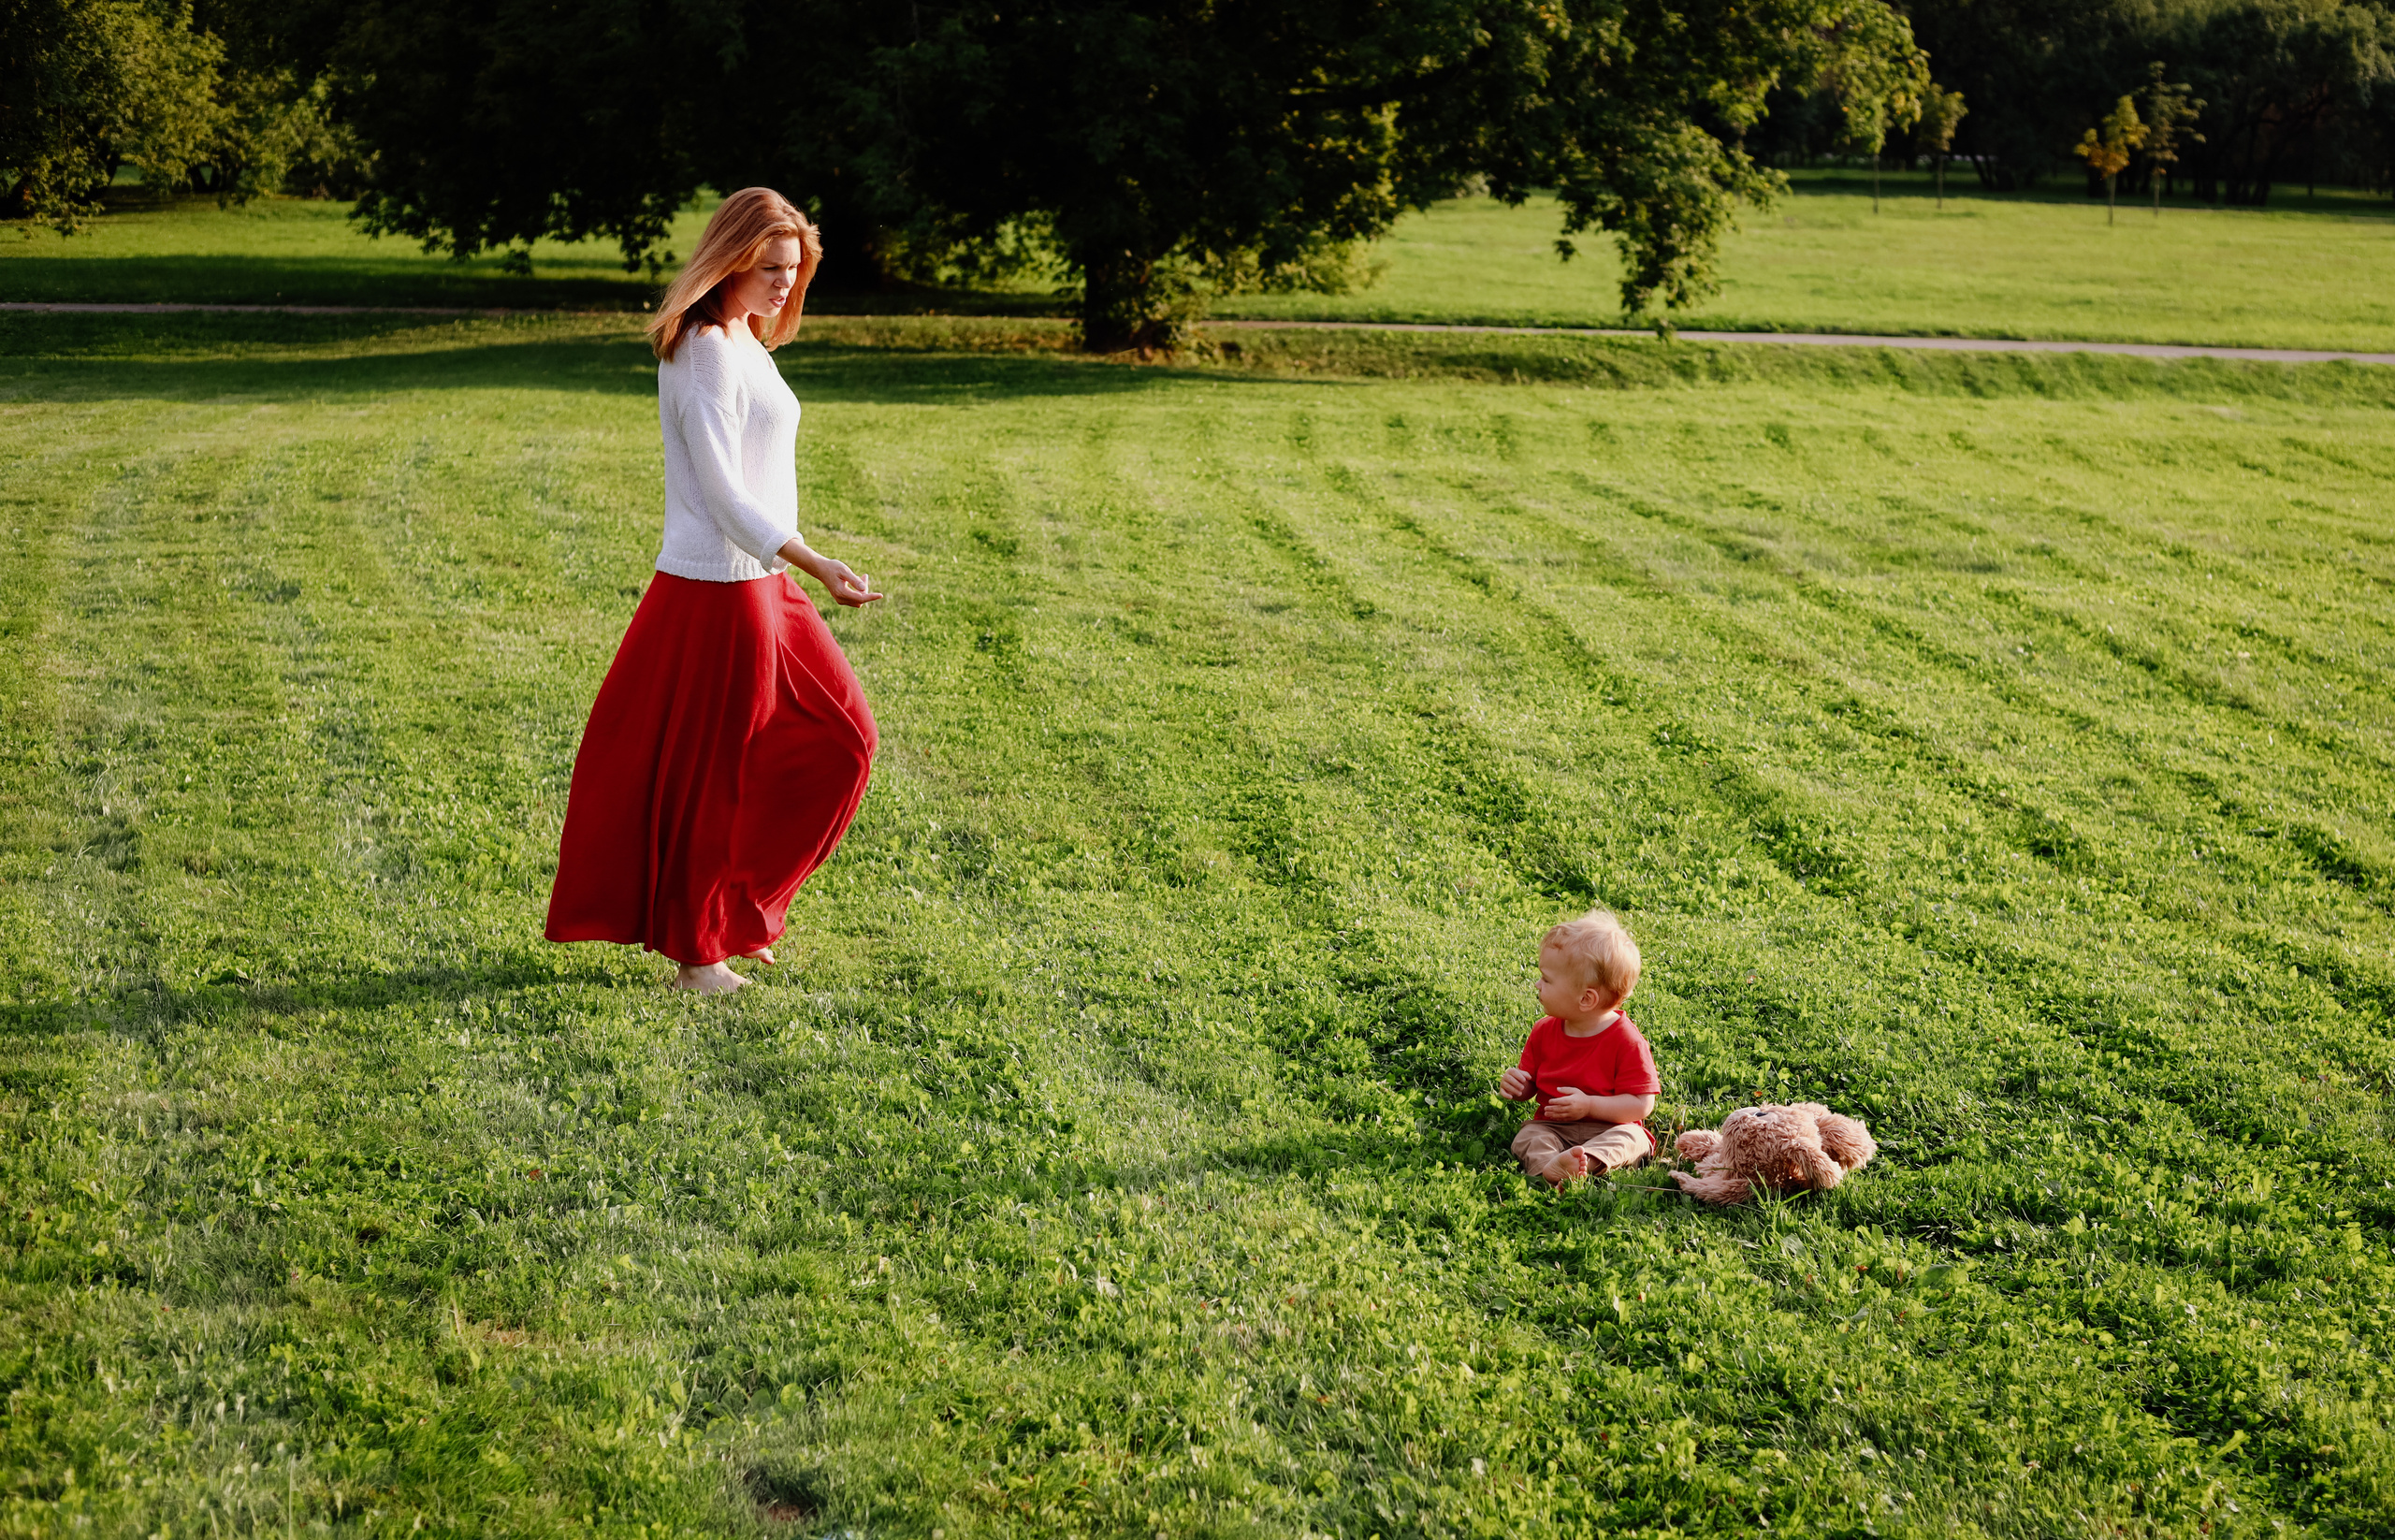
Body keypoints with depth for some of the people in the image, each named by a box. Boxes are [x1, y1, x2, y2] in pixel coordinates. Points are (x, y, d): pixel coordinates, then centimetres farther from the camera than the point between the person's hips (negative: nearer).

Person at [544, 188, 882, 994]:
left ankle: (739, 907, 23)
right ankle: (697, 950, 16)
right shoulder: (706, 350, -17)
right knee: (710, 773, 2)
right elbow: (722, 493, -22)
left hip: (760, 583, 10)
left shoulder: (744, 343, 13)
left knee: (838, 740, 12)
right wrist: (817, 564, -29)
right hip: (716, 588, -10)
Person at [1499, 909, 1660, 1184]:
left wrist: (1589, 1105, -23)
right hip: (1553, 1127, 4)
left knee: (1629, 1137, -33)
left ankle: (1589, 1161, -63)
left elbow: (1641, 1104, -13)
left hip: (1609, 1127, -4)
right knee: (1527, 1137, -25)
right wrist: (1515, 1086, -7)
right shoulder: (1544, 1032, 6)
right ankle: (1548, 1169, -59)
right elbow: (1529, 1083, 18)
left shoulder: (1626, 1041, -12)